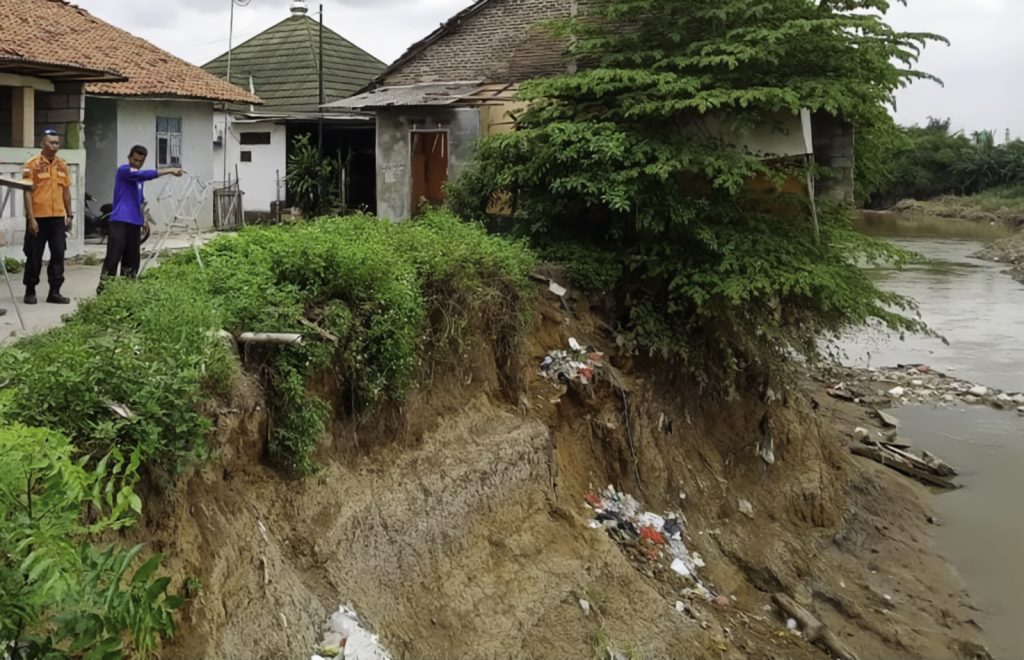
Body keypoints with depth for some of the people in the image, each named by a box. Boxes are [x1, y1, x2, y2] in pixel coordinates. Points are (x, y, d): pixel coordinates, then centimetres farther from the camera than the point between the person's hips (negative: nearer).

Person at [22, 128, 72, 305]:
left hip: (58, 217, 4)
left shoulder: (63, 165, 9)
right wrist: (31, 218, -14)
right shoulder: (32, 164, -6)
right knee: (34, 256, 4)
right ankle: (30, 292, 15)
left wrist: (69, 215, 11)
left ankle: (55, 292, 8)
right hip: (38, 217, -4)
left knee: (58, 254, 2)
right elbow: (27, 192, -9)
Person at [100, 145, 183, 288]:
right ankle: (103, 288, -11)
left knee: (132, 259, 7)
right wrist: (169, 171, -28)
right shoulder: (123, 170, -6)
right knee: (113, 257, -12)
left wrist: (143, 216, 16)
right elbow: (144, 175, -24)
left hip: (135, 223, 8)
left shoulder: (138, 177, 19)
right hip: (119, 221, -8)